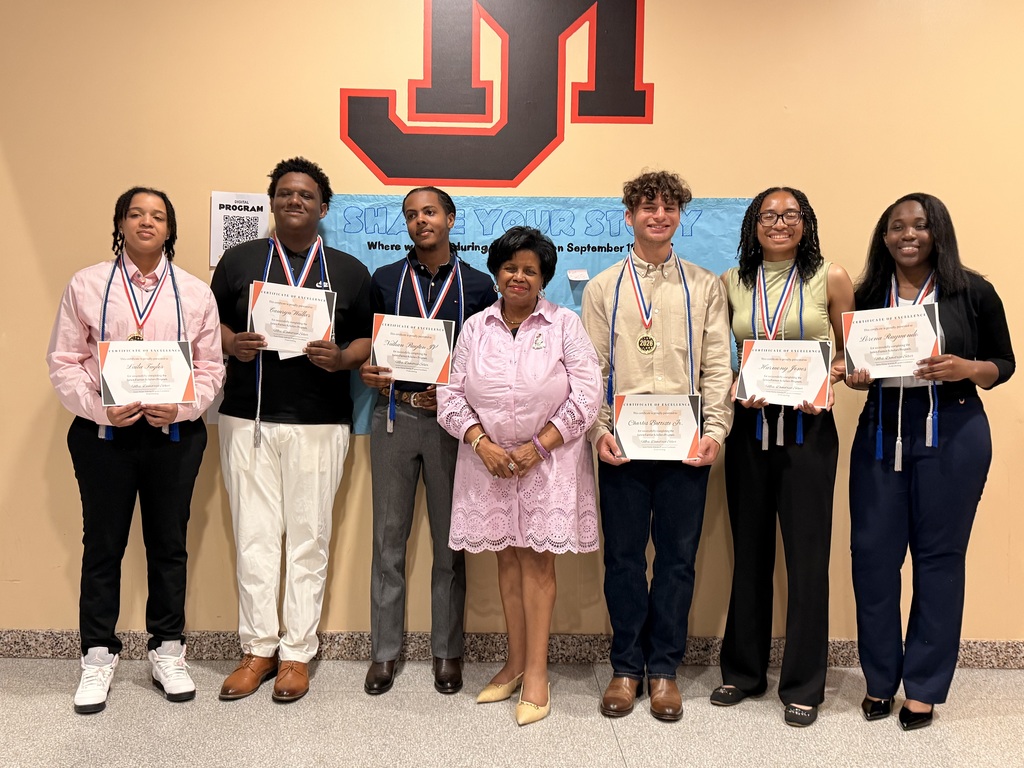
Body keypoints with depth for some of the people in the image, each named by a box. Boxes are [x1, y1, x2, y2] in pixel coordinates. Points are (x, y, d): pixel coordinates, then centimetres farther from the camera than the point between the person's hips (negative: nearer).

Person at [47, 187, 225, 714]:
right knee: (103, 545, 8)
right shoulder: (87, 285, 2)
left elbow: (210, 368, 4)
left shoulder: (195, 293, 5)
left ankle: (167, 652, 26)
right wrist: (101, 408, -15)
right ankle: (98, 656, 24)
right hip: (103, 433, -1)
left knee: (169, 543, 10)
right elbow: (63, 363, 0)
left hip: (175, 433, 1)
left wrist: (180, 407, -13)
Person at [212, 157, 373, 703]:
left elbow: (368, 339, 8)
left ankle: (297, 653, 14)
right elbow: (210, 324, 11)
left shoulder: (349, 271, 10)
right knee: (254, 536, 4)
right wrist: (233, 345, -11)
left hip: (320, 423, -1)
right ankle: (258, 649, 17)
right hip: (247, 418, 1)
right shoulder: (239, 260, 11)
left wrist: (340, 358, -12)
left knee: (308, 538, 3)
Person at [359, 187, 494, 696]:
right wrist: (368, 373, -10)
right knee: (389, 538, 6)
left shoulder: (478, 285, 5)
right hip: (394, 415, 1)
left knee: (449, 542, 7)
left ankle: (447, 652, 19)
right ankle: (384, 652, 17)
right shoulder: (384, 280, 9)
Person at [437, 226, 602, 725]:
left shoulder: (565, 325, -1)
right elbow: (452, 395, 3)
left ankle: (536, 674, 7)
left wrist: (538, 447, -13)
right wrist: (482, 443, -12)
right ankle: (515, 663, 22)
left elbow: (586, 395, -7)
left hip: (549, 460, -3)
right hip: (490, 460, 3)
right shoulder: (475, 328, 7)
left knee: (536, 560, -1)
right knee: (507, 557, 10)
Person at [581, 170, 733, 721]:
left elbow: (717, 366, 5)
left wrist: (716, 431, -7)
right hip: (621, 442, 0)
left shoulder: (704, 287, 9)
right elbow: (591, 368, 5)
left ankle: (663, 668, 19)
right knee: (623, 556, 6)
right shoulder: (603, 288, 9)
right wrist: (598, 431, -7)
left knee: (678, 556, 5)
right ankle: (626, 667, 20)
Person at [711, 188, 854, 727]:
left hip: (807, 426, -2)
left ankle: (803, 684, 17)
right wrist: (735, 388, -8)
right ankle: (743, 671, 26)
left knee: (807, 554, 2)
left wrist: (827, 378, -14)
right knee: (749, 550, 11)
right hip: (748, 425, 2)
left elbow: (849, 351, 5)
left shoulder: (830, 279, 0)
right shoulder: (730, 284, 5)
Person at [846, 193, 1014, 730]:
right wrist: (853, 376, -8)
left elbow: (1003, 363, 5)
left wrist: (965, 369, -15)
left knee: (938, 555, 4)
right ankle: (880, 677, 21)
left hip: (952, 433, -2)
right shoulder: (866, 296, 7)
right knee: (872, 552, 2)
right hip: (880, 432, 2)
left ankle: (924, 686, 19)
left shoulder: (973, 292, 0)